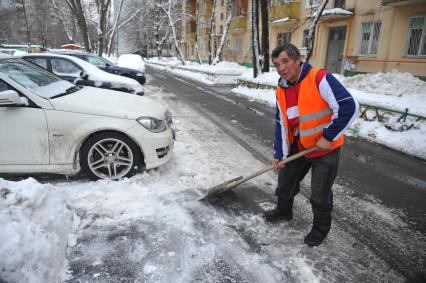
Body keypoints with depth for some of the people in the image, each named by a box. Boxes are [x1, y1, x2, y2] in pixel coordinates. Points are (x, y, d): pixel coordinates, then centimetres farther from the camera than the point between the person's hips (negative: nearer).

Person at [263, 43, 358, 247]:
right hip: (298, 147, 7)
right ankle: (283, 211, 48)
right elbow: (281, 124, 4)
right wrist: (279, 155, 1)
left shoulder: (320, 79, -23)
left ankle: (320, 229, 33)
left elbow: (348, 107, -28)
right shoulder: (281, 90, -1)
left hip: (325, 149, -6)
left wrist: (328, 137, -24)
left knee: (320, 195, 7)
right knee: (285, 182, 20)